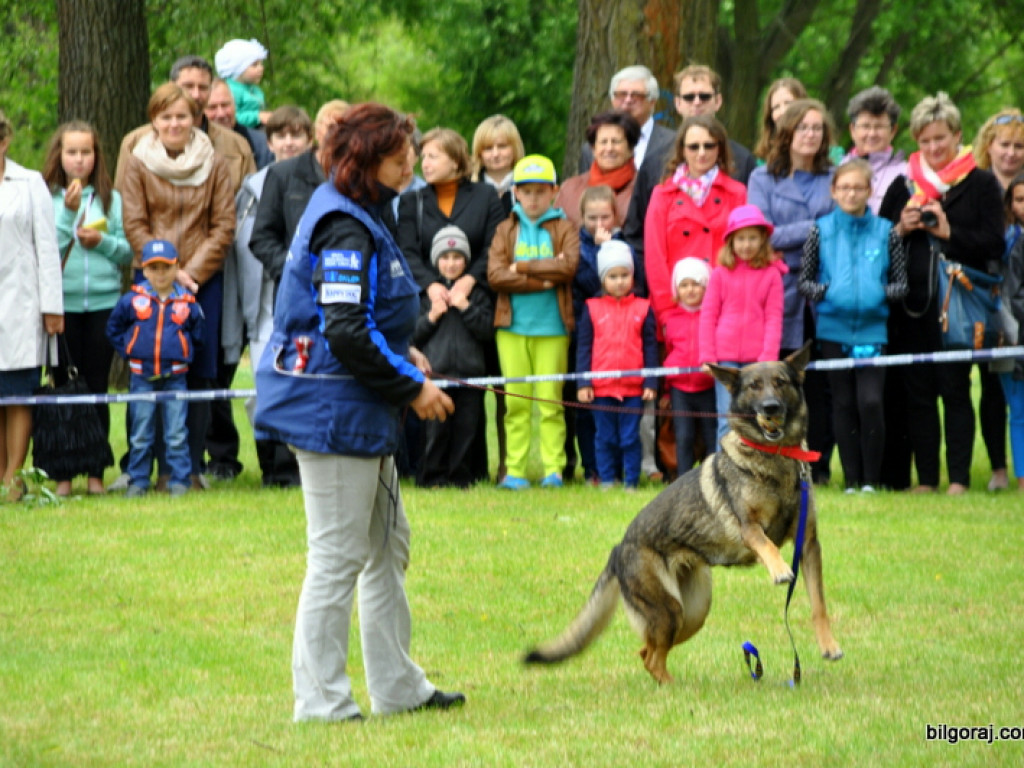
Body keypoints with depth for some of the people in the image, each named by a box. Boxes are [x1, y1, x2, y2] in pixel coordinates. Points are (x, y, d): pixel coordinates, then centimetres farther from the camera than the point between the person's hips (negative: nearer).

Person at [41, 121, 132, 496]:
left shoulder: (111, 199, 7)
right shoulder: (47, 198, 1)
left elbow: (128, 252, 8)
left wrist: (103, 242, -10)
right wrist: (68, 212, -15)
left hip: (103, 302, 1)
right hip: (63, 303, -1)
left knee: (97, 386, 5)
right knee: (64, 387, 3)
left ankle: (96, 471, 10)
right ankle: (62, 472, 7)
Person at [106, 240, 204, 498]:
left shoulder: (187, 303, -1)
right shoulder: (132, 300, 0)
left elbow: (198, 336, 11)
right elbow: (113, 329, 12)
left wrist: (184, 355, 2)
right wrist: (128, 351, 4)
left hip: (174, 378, -1)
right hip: (141, 378, 1)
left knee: (177, 435, 0)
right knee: (140, 436, 6)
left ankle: (179, 481, 6)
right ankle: (138, 481, 13)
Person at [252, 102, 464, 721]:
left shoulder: (357, 217, 14)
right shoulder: (347, 229, -19)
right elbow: (347, 332, -25)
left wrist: (403, 355, 11)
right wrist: (412, 385, -16)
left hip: (363, 413, 11)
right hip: (334, 412, -11)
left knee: (388, 546, 17)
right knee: (338, 555, -5)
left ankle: (398, 686, 26)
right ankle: (321, 700, 1)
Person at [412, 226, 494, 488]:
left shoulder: (477, 293, 12)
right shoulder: (427, 292, 10)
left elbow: (488, 331, 3)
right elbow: (413, 335, 8)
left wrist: (467, 309, -7)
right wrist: (430, 317, -8)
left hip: (469, 369, 1)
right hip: (435, 371, -1)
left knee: (466, 427, 0)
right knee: (436, 428, -5)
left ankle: (459, 475, 9)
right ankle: (433, 474, 5)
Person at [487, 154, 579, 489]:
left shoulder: (564, 229, 7)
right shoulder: (506, 230, 10)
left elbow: (568, 266, -11)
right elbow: (495, 275, -4)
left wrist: (522, 267, -9)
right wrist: (543, 280, -11)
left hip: (553, 328, -1)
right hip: (512, 328, 1)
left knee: (550, 401, -3)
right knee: (516, 402, 0)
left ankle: (553, 469, 0)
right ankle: (515, 471, 3)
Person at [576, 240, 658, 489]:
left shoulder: (643, 309, 4)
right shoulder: (592, 309, 4)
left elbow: (650, 347, 6)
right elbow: (583, 347, 6)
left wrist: (651, 383, 1)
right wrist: (583, 383, 0)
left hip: (634, 389, -1)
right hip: (601, 388, 1)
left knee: (630, 438, 2)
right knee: (605, 438, 7)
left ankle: (631, 482, 8)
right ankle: (607, 480, 14)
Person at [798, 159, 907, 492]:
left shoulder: (885, 231, 3)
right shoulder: (821, 230, 4)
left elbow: (901, 283, 8)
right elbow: (804, 280, 8)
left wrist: (881, 294, -12)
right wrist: (826, 291, -12)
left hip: (872, 329, -1)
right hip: (833, 328, 1)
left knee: (870, 402, -12)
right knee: (844, 404, 6)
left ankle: (871, 479, -1)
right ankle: (851, 480, 12)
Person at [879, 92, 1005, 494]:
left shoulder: (981, 184, 3)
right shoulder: (904, 184, 13)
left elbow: (993, 244, -3)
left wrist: (949, 231, -13)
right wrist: (901, 229, -4)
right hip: (913, 306, 3)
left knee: (955, 390, -4)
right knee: (917, 393, 3)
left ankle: (959, 478, -2)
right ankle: (925, 479, 8)